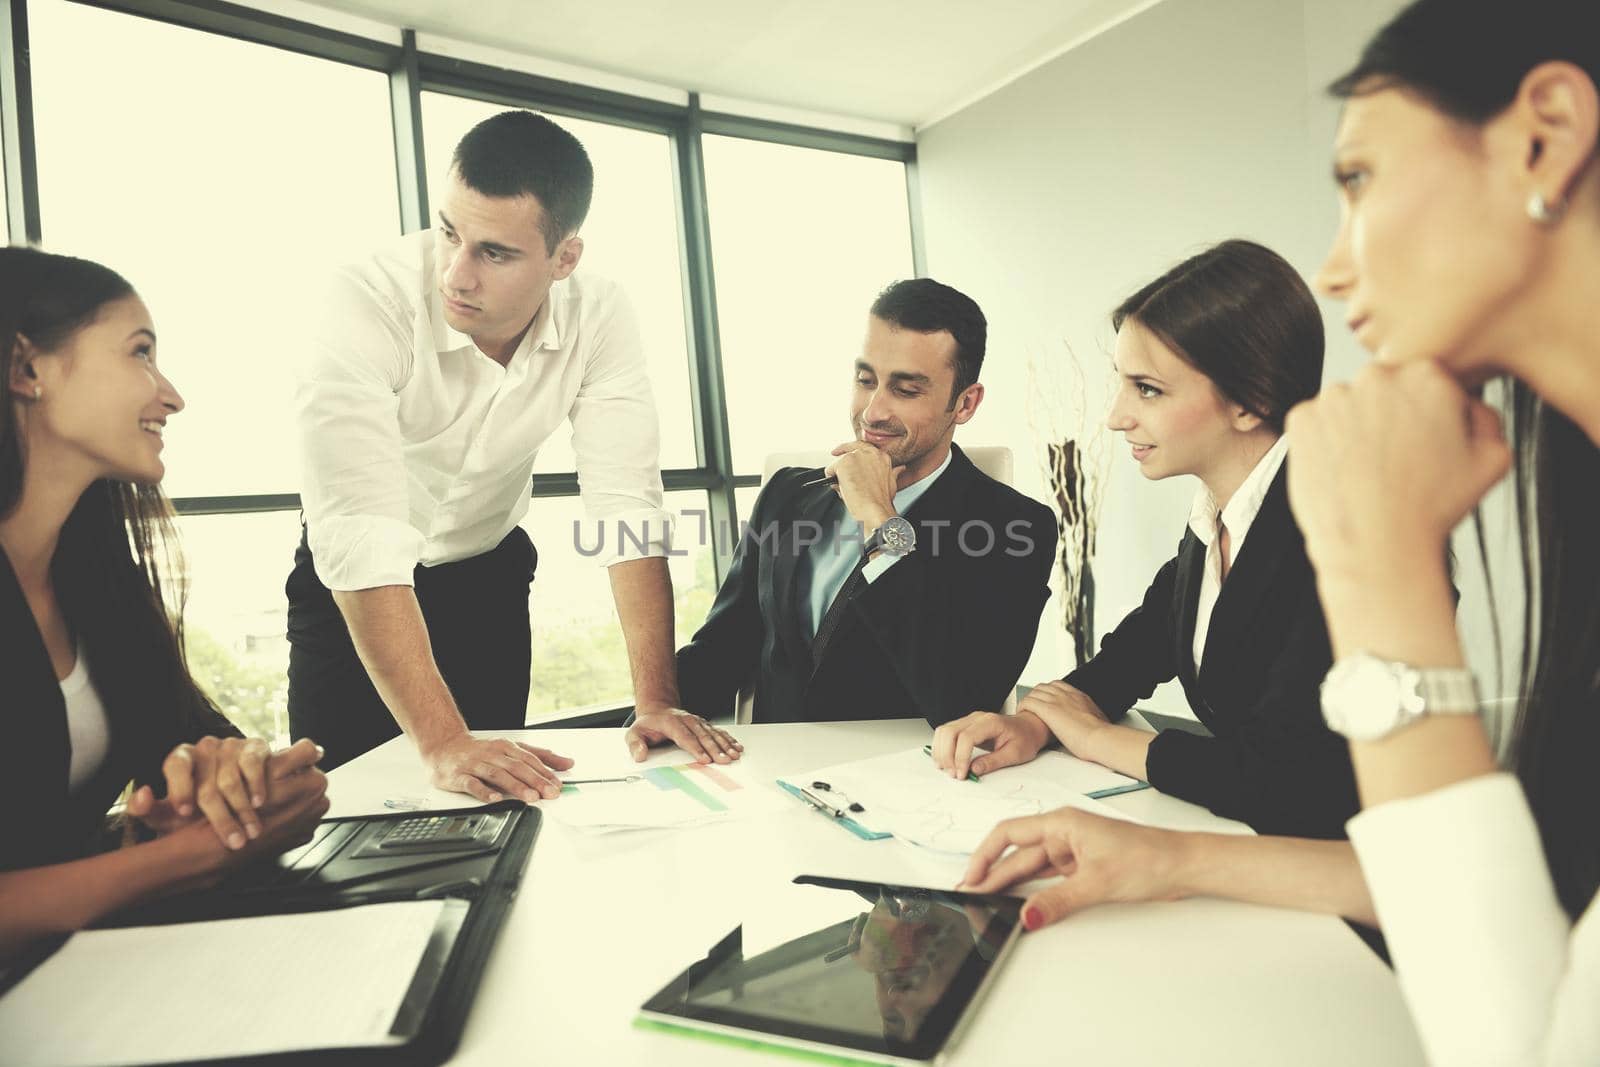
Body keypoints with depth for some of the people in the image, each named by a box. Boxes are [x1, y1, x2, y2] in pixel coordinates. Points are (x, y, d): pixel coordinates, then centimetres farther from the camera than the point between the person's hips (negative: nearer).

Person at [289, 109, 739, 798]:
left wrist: (656, 703, -31)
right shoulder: (369, 306, -32)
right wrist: (441, 742, -43)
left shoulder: (599, 318, -21)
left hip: (489, 575, 3)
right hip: (356, 587, -2)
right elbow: (360, 540, -37)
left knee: (495, 791, 7)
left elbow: (627, 507, -24)